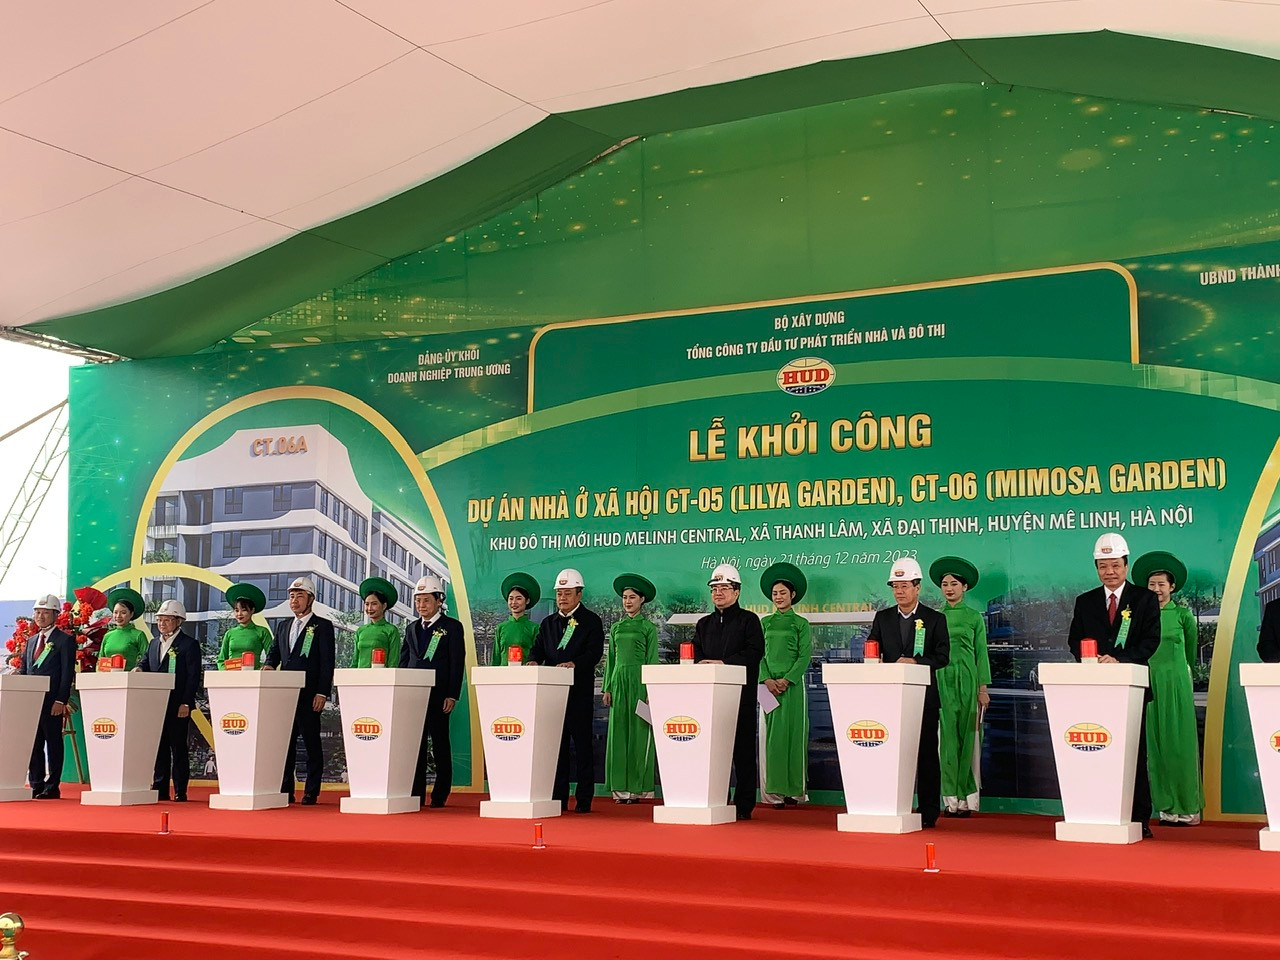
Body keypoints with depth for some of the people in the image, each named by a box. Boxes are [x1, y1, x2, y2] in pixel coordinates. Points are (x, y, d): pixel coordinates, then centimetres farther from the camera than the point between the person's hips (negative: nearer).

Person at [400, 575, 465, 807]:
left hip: (438, 696, -5)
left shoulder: (452, 627, 1)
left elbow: (457, 663, -5)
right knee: (415, 745, 4)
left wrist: (452, 696, -12)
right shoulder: (412, 628, 17)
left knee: (440, 745, 1)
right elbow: (403, 661, 17)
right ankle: (416, 794, 8)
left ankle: (440, 796, 6)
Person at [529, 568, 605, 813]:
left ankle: (584, 799, 4)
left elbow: (594, 653, -11)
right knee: (556, 745, 6)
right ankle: (558, 798, 12)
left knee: (582, 745, -1)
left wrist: (573, 664, -28)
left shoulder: (591, 622, 1)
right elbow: (538, 649, 9)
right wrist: (533, 661, -14)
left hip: (580, 693, -4)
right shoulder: (548, 623, 17)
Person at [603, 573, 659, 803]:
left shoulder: (648, 627, 2)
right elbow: (610, 659, 16)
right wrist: (608, 687, 7)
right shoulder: (616, 627, 14)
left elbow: (652, 660, -2)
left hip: (639, 681, -5)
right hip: (619, 681, 5)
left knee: (639, 733, -4)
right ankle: (621, 788, 5)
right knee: (618, 733, 2)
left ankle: (638, 788, 0)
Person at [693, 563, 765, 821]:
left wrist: (723, 663, -17)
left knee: (742, 748, -3)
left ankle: (744, 806, 0)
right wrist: (701, 665, -9)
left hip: (741, 693, -4)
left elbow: (755, 652, -9)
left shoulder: (748, 620, 5)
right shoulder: (704, 623, 21)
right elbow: (696, 655, 15)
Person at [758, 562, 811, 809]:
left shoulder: (801, 623, 4)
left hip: (793, 684, -3)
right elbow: (759, 654, 8)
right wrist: (767, 679, -7)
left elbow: (805, 656, -3)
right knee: (772, 735, 0)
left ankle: (794, 789, 2)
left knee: (793, 733, -2)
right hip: (770, 685, 3)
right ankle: (775, 790, 1)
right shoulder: (765, 623, 13)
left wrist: (786, 680, -12)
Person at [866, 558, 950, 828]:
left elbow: (942, 656, -4)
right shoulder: (882, 618, 13)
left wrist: (916, 662, -18)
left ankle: (929, 813, 5)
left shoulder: (935, 619, 4)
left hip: (924, 696, -3)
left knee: (926, 754, 0)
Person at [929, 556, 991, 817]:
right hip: (941, 679, 2)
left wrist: (983, 688, -2)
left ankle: (966, 797, 4)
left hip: (966, 678, -1)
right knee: (947, 736, -2)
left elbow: (981, 652, 4)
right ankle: (951, 797, 0)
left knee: (966, 736, -1)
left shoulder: (974, 617, 6)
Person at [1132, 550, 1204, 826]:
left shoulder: (1183, 615, 2)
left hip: (1176, 682, -2)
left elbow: (1191, 649, 16)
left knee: (1179, 741, -1)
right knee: (1154, 742, 1)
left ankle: (1187, 806, 7)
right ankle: (1166, 806, 7)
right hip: (1148, 682, 2)